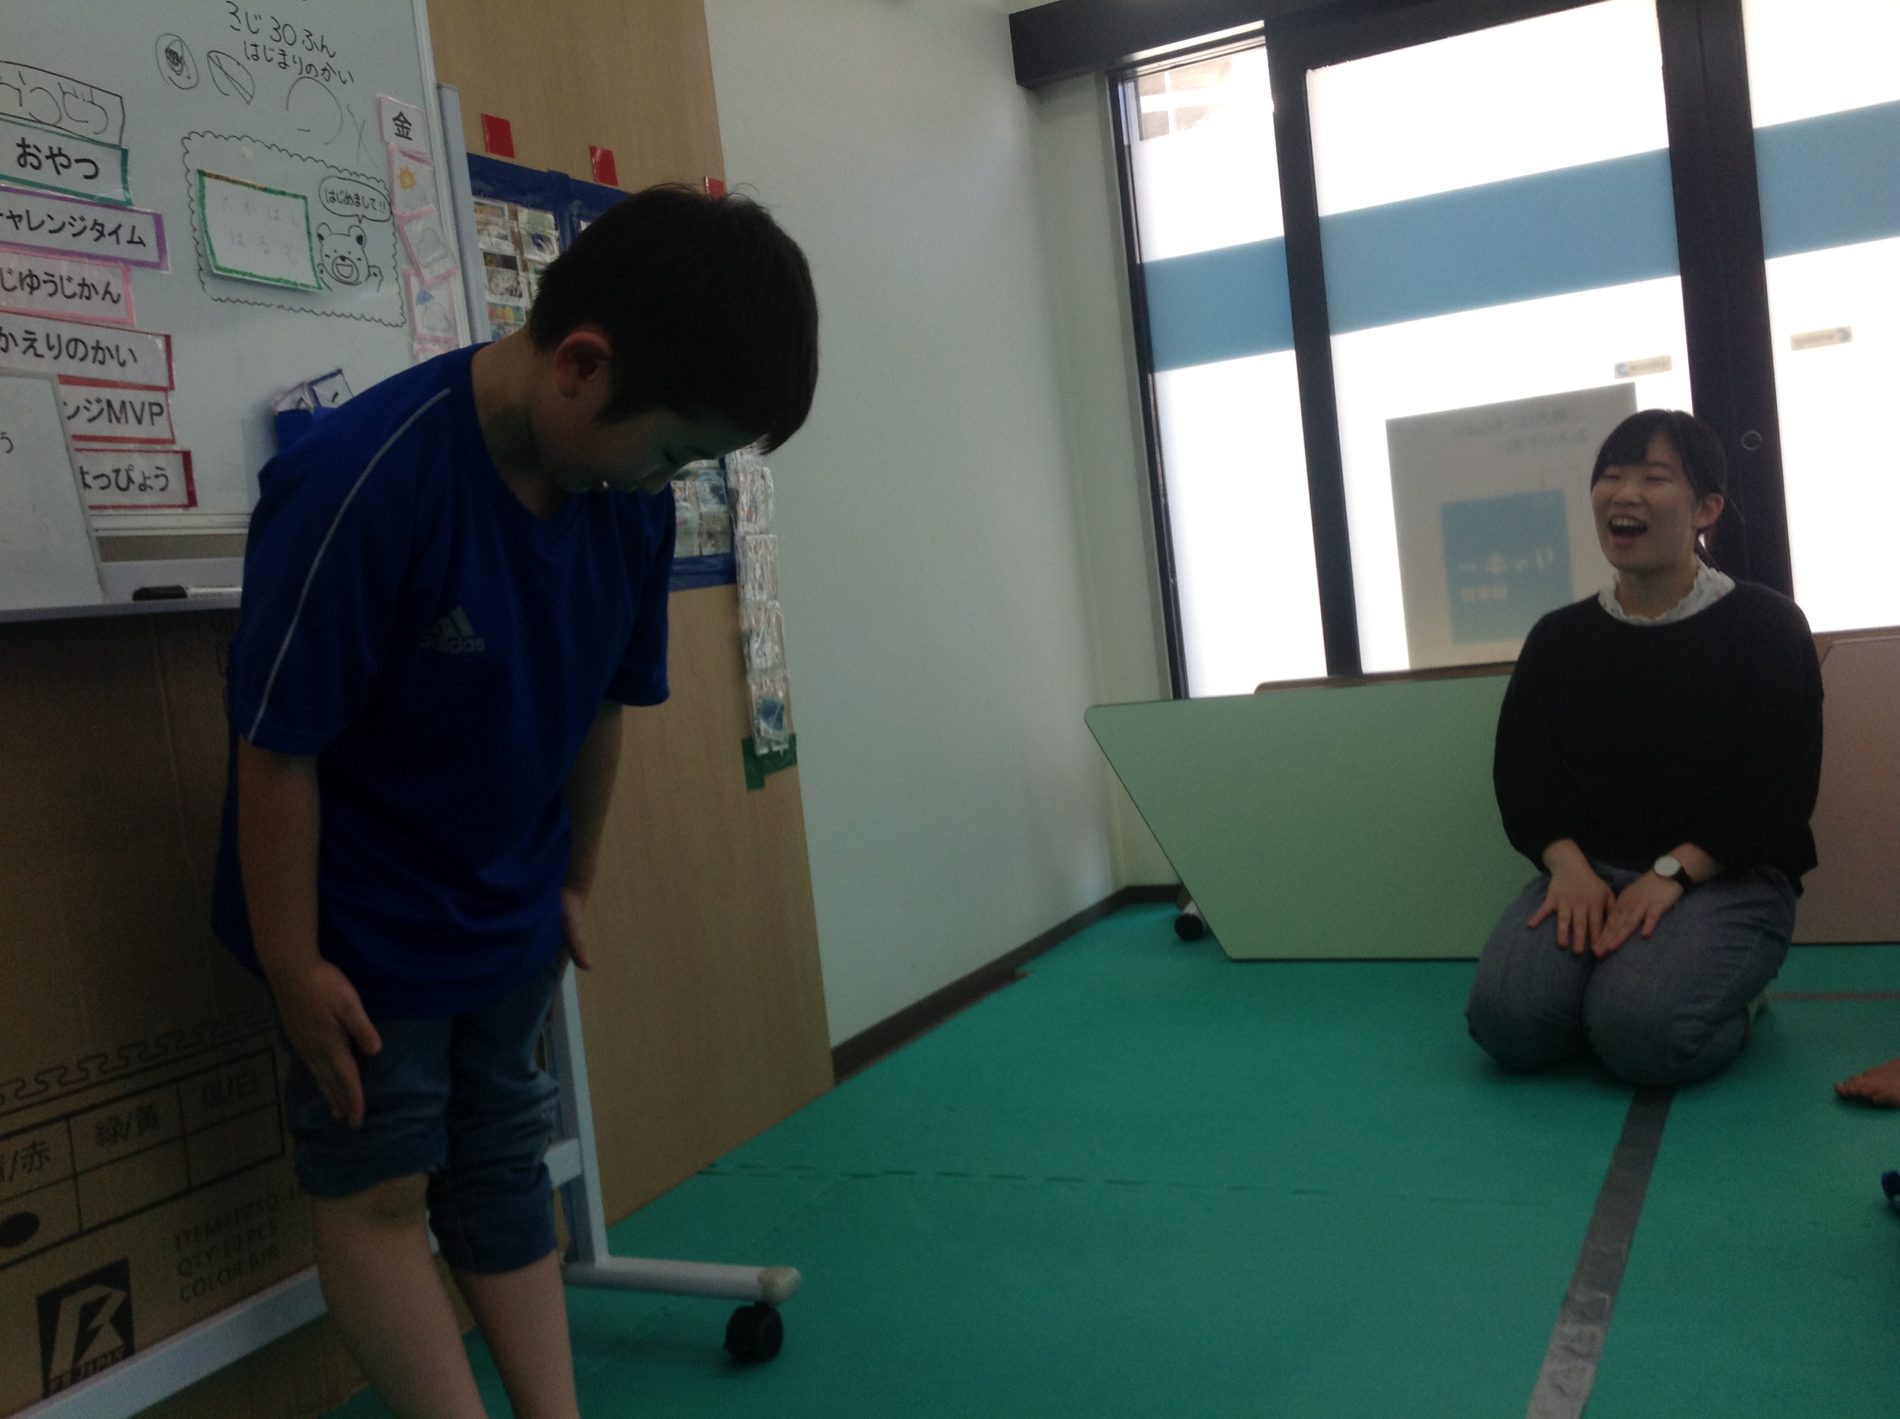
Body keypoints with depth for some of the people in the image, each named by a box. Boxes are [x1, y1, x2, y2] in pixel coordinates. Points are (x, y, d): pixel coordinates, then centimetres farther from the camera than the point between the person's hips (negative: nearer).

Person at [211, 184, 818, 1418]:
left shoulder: (632, 503, -11)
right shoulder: (361, 484, -29)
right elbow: (277, 744, -23)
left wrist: (575, 881, 11)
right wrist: (293, 963, -15)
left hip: (506, 913, 6)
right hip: (361, 928, -5)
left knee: (501, 1171, 16)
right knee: (381, 1187, 5)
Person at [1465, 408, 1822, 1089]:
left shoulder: (1764, 625, 0)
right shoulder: (1558, 638, 10)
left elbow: (1780, 788, -8)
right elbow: (1520, 773, 5)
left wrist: (1671, 874, -20)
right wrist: (1569, 867, -15)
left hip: (1725, 877, -2)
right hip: (1590, 870, 3)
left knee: (1642, 1031, -30)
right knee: (1507, 1019, -25)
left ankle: (1732, 996, 4)